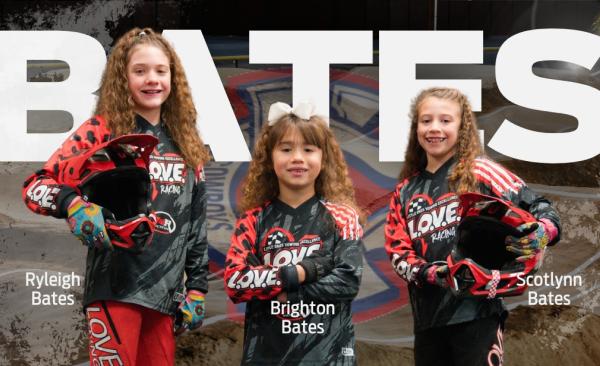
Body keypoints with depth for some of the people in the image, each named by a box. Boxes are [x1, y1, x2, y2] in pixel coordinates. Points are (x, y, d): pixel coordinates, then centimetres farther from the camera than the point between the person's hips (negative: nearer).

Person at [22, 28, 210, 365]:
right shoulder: (103, 131, -3)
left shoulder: (185, 142, 12)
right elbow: (36, 186, -10)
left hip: (165, 291, 5)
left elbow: (196, 221, 16)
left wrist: (197, 286, 11)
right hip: (116, 288, -5)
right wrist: (73, 204, -30)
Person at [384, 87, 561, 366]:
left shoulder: (479, 172, -1)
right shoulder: (405, 191, 13)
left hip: (476, 312, -5)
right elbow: (398, 251, 8)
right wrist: (428, 273, -12)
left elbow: (540, 209, -3)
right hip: (427, 316, 5)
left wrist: (542, 234, -26)